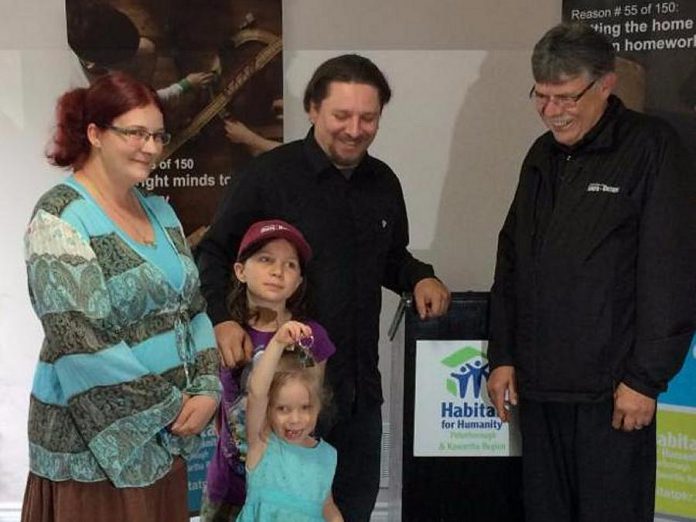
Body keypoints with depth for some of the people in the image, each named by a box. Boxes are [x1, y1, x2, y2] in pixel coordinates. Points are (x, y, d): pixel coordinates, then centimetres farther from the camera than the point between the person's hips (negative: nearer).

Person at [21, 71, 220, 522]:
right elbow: (80, 343, -20)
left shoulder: (159, 210, 9)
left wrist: (207, 389, -5)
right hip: (95, 441, -6)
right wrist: (173, 407, -14)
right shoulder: (60, 218, -13)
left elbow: (194, 308, 10)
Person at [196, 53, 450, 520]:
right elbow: (215, 254, -6)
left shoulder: (383, 182, 8)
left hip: (360, 387, 6)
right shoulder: (269, 175, -11)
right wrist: (222, 319, -22)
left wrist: (419, 278, 2)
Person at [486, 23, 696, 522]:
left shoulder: (652, 147, -6)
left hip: (612, 391, -6)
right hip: (538, 385, 6)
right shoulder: (542, 155, 13)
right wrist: (502, 356, 12)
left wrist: (646, 378, -13)